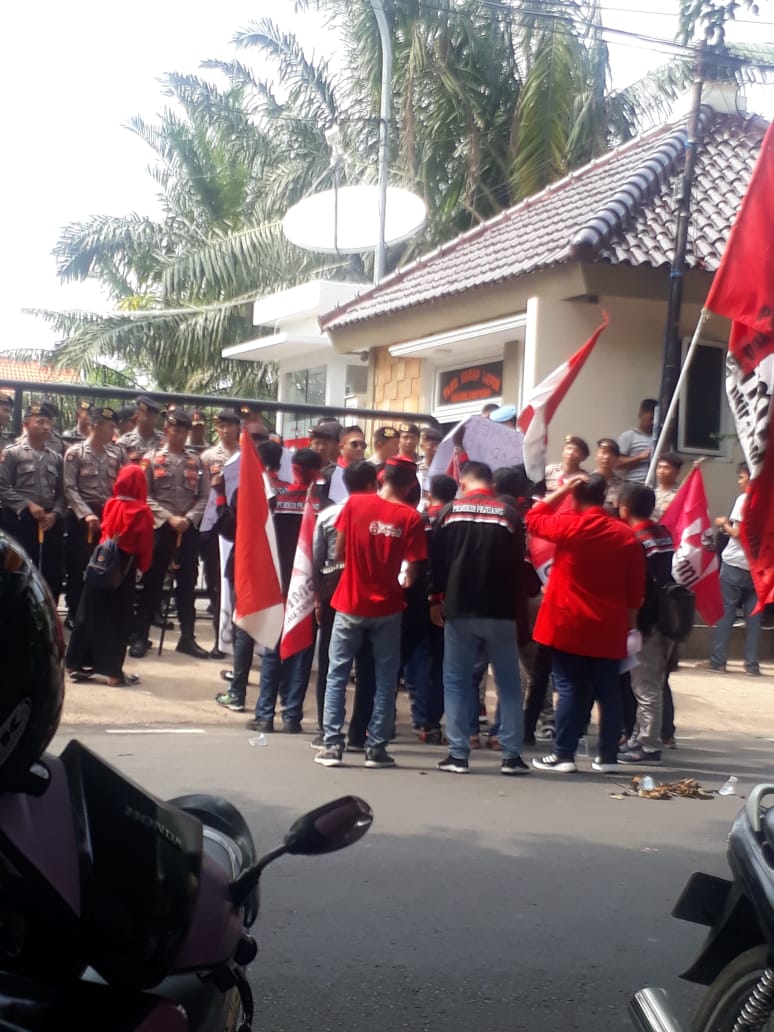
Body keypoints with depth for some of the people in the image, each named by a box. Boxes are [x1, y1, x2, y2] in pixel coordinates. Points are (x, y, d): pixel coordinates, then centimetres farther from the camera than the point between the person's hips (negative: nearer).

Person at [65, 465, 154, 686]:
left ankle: (78, 664, 17)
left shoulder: (110, 505, 0)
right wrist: (142, 567, 2)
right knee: (118, 618, 3)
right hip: (124, 566, -4)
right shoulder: (143, 511, -12)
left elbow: (104, 531, 10)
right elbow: (145, 544, -10)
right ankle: (114, 672, 5)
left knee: (90, 613, 12)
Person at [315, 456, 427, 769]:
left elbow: (339, 553, -1)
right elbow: (411, 573, -8)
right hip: (387, 607, 0)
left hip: (350, 603, 1)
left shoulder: (355, 503, -5)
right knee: (385, 678, 9)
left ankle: (332, 745, 5)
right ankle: (376, 747, 8)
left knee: (337, 674, 9)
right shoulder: (411, 517, -7)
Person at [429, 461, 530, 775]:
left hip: (459, 609, 0)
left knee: (456, 681, 7)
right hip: (500, 611, 0)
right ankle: (512, 755, 6)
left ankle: (458, 754, 4)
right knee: (509, 683, 8)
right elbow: (518, 563, 3)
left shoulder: (450, 511, 1)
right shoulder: (509, 513, 0)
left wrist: (435, 599, 11)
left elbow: (436, 558, 2)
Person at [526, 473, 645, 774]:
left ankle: (564, 755, 2)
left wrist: (563, 489, 8)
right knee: (608, 691, 8)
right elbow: (635, 588, 5)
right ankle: (608, 756, 12)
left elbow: (533, 518, 11)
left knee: (570, 690, 1)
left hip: (569, 625, -3)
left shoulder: (566, 525, -8)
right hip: (609, 628, 3)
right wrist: (630, 622, 15)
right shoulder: (626, 535, 1)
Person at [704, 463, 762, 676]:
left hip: (735, 564, -5)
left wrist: (724, 523, 2)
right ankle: (752, 664, 4)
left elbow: (738, 533, -16)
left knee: (725, 613, 2)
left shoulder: (744, 500, -10)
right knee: (753, 616, 6)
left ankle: (718, 661, 4)